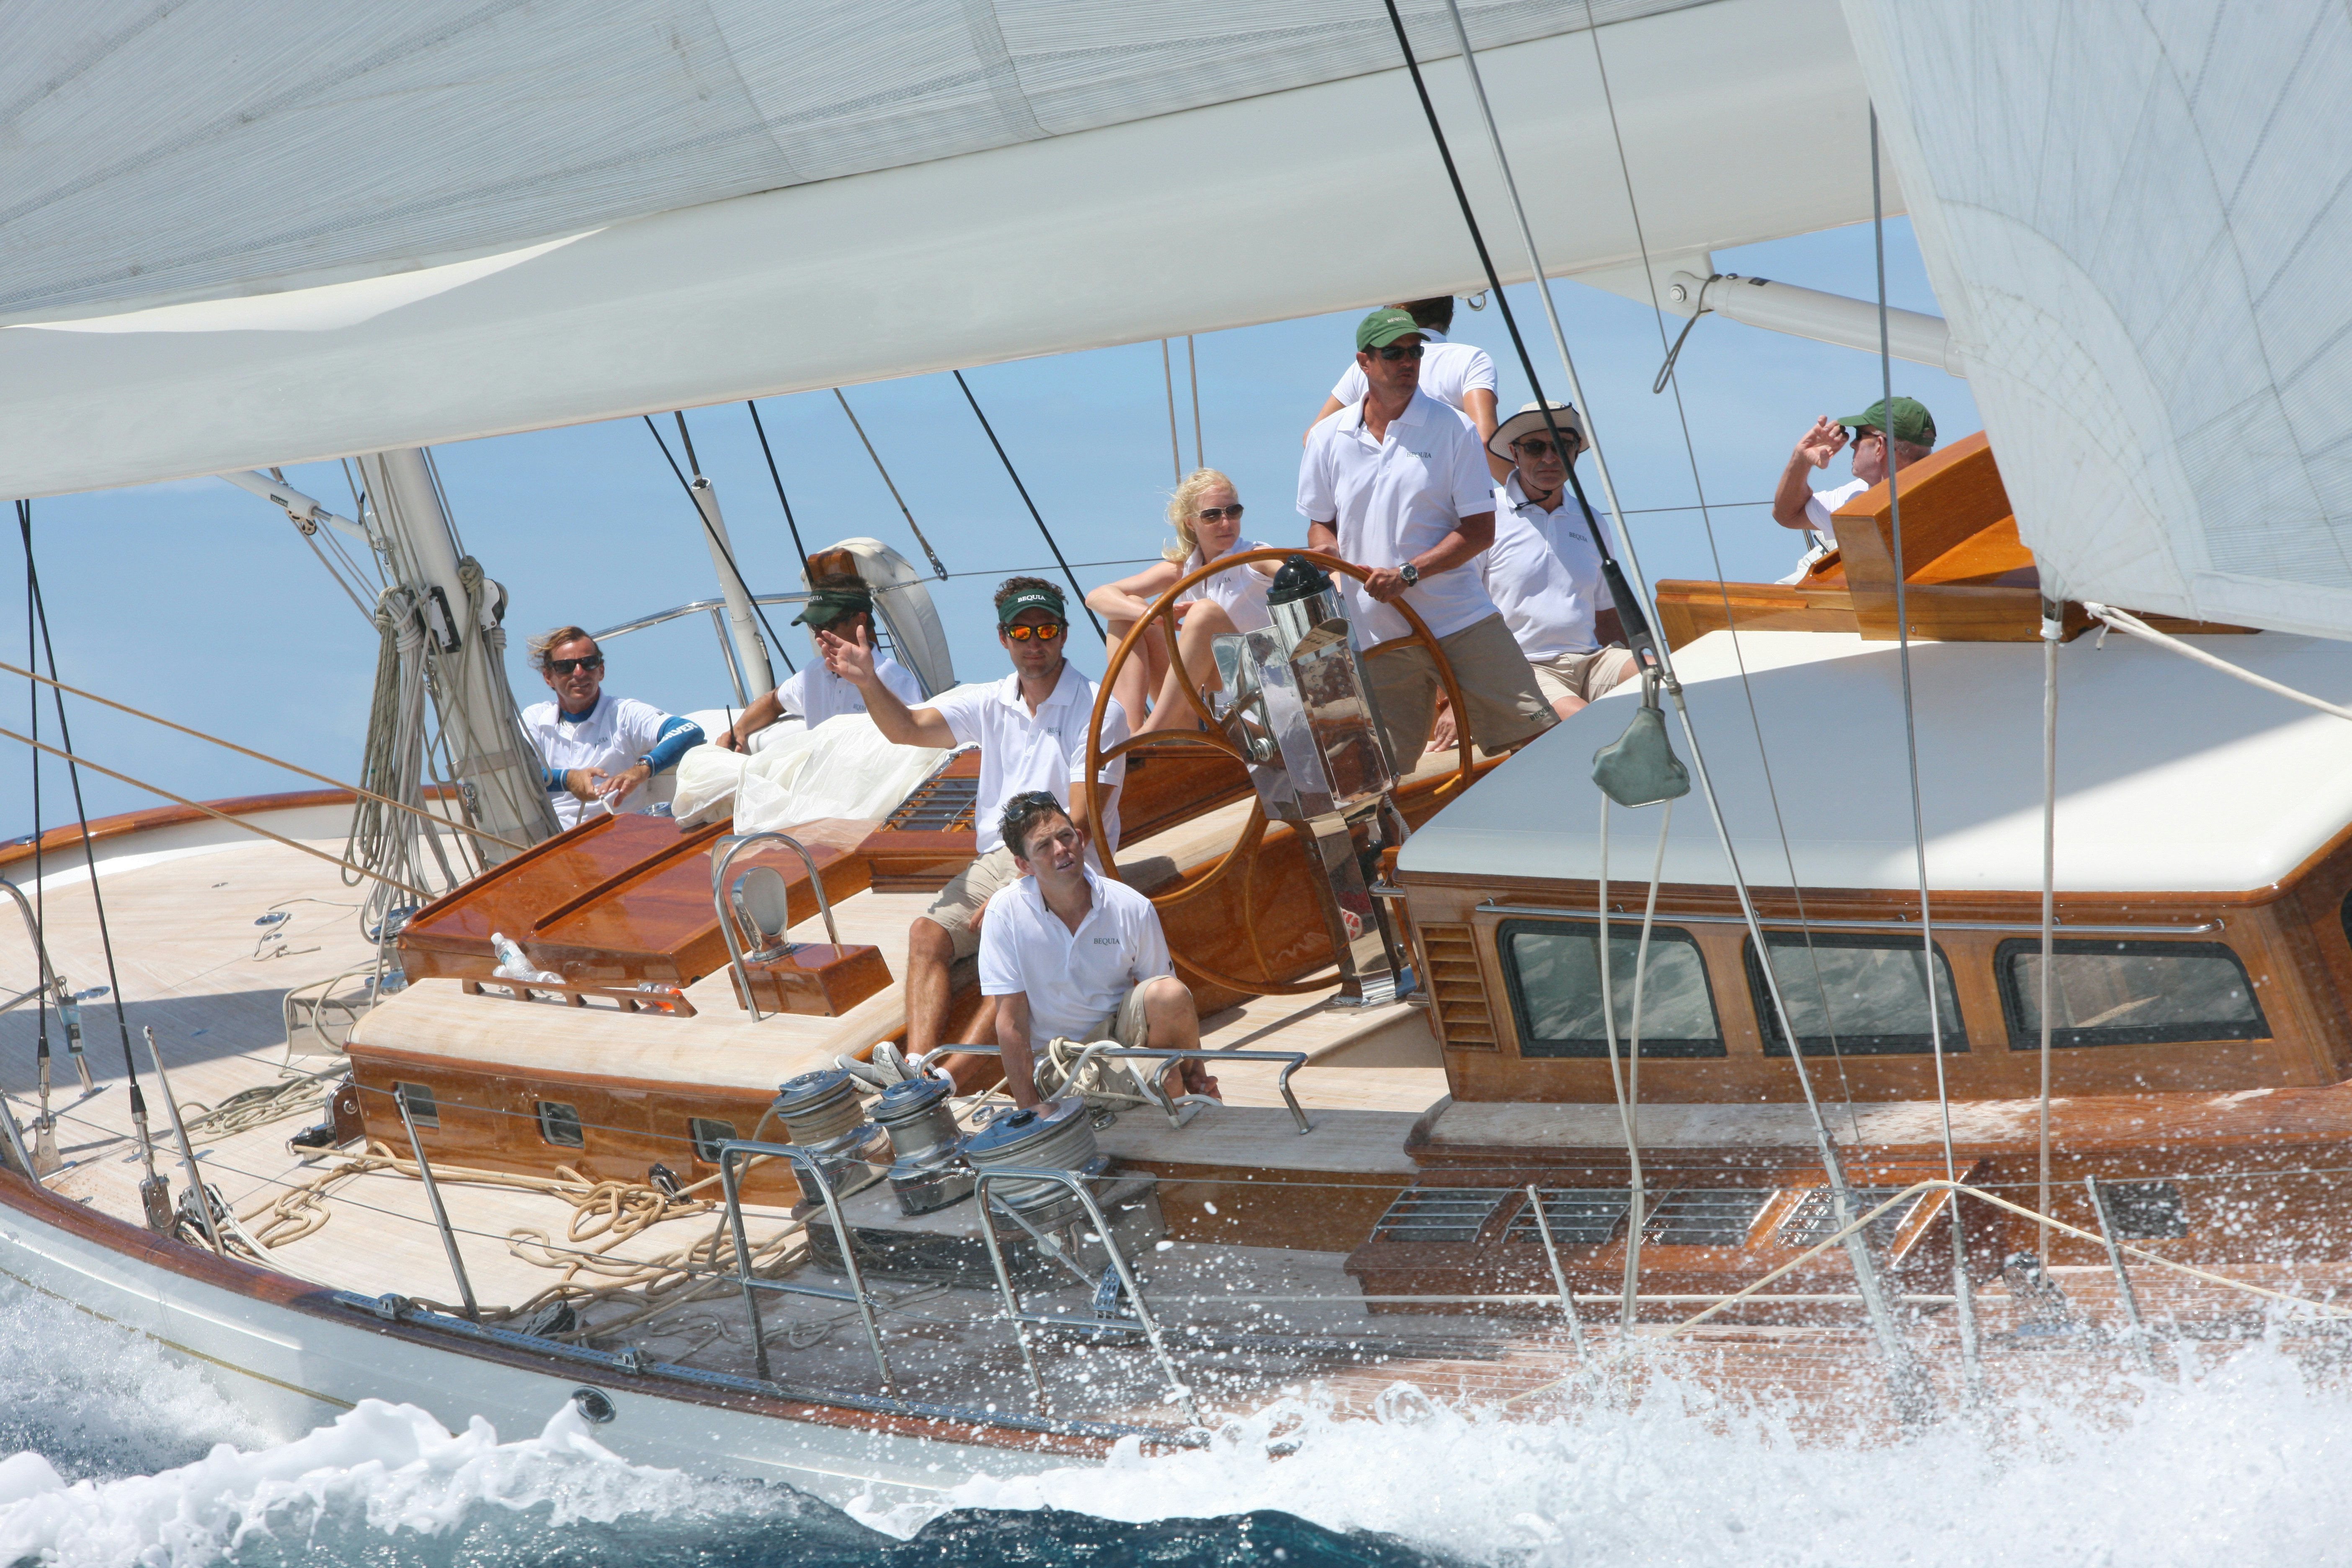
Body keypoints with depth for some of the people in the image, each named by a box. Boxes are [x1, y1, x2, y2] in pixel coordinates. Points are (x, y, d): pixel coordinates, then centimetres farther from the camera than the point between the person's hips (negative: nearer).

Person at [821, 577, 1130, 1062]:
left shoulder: (1099, 711, -5)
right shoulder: (991, 703, 13)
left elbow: (1081, 824, -12)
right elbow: (909, 728, 0)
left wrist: (1019, 890, -20)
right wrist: (867, 682, -20)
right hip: (998, 858, 6)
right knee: (927, 931, -19)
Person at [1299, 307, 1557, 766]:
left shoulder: (1452, 429, 0)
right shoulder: (1328, 438, 8)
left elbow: (1481, 530, -3)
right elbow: (1321, 522, 20)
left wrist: (1408, 574, -16)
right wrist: (1327, 549, -5)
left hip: (1463, 622, -2)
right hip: (1377, 633, 2)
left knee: (1539, 737, -7)